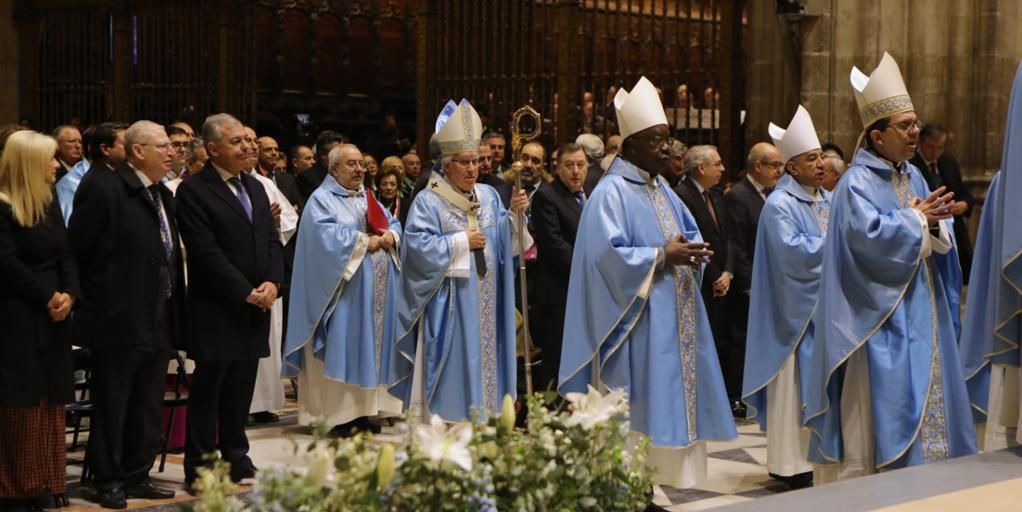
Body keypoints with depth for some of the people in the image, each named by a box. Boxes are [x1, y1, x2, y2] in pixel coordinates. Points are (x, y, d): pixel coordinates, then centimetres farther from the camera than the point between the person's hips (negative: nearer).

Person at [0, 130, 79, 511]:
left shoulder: (49, 204, 14)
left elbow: (65, 255, 10)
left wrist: (69, 294, -7)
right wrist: (48, 296, -15)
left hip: (52, 320, 8)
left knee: (50, 402, 8)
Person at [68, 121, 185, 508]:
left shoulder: (164, 196, 13)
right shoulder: (103, 187, -11)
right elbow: (78, 250, -11)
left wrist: (175, 314, 11)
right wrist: (88, 305, -9)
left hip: (158, 323, 8)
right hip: (118, 321, -8)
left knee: (148, 409, 13)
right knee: (111, 407, 3)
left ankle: (137, 476, 24)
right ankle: (108, 481, 13)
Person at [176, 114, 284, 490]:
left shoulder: (255, 188, 15)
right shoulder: (193, 191, -9)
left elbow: (272, 240, 14)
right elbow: (207, 253, -15)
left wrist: (272, 282, -4)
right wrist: (246, 292, -15)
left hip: (254, 308, 6)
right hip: (216, 311, -6)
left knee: (240, 391, 11)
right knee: (207, 391, 0)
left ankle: (236, 459, 19)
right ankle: (200, 469, 6)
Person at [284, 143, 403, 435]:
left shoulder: (369, 199, 19)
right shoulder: (322, 200, -3)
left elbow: (394, 224, 16)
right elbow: (326, 235, -18)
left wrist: (390, 237, -7)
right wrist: (366, 241, -13)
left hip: (378, 290, 7)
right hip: (347, 290, -7)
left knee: (372, 347, 6)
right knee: (345, 348, -7)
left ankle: (365, 410, 10)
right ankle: (342, 415, -4)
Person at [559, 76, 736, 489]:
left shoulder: (662, 190, 16)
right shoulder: (612, 193, -10)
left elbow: (690, 234, 24)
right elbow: (607, 254, -19)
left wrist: (689, 253, 1)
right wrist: (662, 256, -19)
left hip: (673, 319, 9)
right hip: (638, 320, -9)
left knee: (669, 395, 7)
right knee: (636, 407, -9)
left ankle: (653, 478, 13)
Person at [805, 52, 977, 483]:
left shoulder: (913, 177, 13)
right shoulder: (857, 182, -11)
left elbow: (938, 236, 11)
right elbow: (868, 233, -25)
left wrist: (934, 223, -12)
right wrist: (917, 219, -14)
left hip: (921, 315, 8)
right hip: (880, 318, -8)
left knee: (927, 393, 8)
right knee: (882, 403, -7)